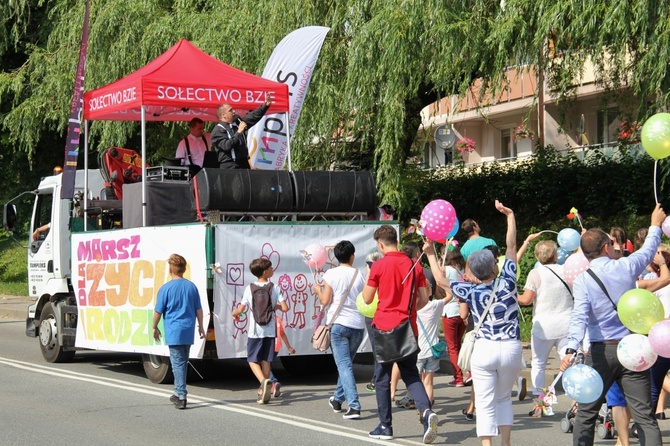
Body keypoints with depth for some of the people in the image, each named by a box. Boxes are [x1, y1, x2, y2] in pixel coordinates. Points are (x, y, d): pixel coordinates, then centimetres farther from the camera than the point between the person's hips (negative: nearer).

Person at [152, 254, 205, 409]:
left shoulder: (165, 288, -8)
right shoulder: (191, 286, 5)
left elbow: (158, 311, -4)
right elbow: (198, 309, 10)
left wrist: (155, 328, 10)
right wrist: (200, 326, 20)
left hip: (174, 331, -4)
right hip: (188, 331, 5)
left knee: (178, 363, -4)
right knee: (182, 363, 16)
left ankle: (181, 396, -10)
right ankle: (178, 393, 27)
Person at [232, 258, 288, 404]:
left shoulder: (249, 289, -5)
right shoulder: (274, 288, -4)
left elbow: (240, 309, -5)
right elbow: (285, 308, -9)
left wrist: (234, 313, 16)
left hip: (255, 330, -1)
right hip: (270, 330, 1)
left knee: (253, 360, 5)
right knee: (266, 360, 11)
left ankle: (263, 381, -21)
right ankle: (264, 391, 12)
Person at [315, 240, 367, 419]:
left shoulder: (331, 274, -5)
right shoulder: (359, 275, 4)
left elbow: (325, 301, -7)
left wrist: (318, 291, 13)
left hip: (338, 323, -4)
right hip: (358, 324, 4)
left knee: (344, 364, -6)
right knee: (346, 363, 20)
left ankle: (354, 406, -18)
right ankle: (338, 399, 34)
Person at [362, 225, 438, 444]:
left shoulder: (379, 265, -8)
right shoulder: (413, 265, 5)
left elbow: (367, 299, -2)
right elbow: (423, 299, 6)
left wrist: (368, 274, 12)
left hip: (384, 327, -4)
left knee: (382, 378, 8)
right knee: (411, 375, 11)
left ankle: (385, 426, 11)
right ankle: (426, 411, -13)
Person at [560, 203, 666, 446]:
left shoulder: (582, 281, -6)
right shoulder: (626, 267, 0)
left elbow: (579, 317, -20)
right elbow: (648, 250, 20)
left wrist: (571, 348, -29)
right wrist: (655, 225, 37)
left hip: (603, 352, -1)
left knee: (586, 414, 11)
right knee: (644, 415, -1)